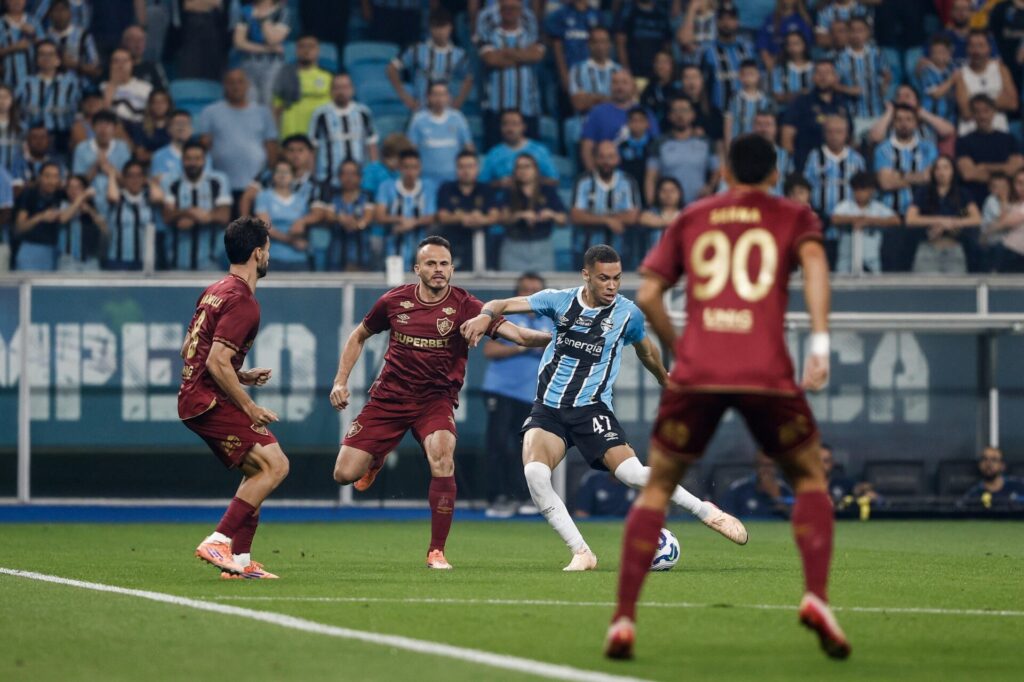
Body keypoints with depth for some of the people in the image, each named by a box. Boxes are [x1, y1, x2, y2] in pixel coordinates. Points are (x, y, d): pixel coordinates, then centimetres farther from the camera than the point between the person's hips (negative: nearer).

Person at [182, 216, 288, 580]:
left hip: (194, 398, 10)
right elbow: (217, 362, -23)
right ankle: (218, 542, -19)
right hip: (209, 400, -10)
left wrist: (242, 376, 21)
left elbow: (188, 351, 23)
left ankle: (239, 560, 11)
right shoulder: (243, 303, -15)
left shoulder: (214, 292, 16)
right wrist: (249, 407, -15)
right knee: (275, 465, -16)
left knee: (257, 472, 14)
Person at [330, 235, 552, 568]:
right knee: (344, 474, -5)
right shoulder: (395, 301, -3)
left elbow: (514, 332, -24)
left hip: (436, 399, -2)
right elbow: (359, 336, 15)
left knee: (442, 459, -32)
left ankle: (437, 552, -18)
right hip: (389, 395, 2)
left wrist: (550, 337, -42)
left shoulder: (464, 306, -11)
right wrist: (341, 381, 6)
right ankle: (376, 460, 36)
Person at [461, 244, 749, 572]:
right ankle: (581, 553, -16)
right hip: (547, 410, 1)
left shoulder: (628, 313, -1)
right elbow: (503, 305, -1)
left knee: (632, 473, -20)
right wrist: (486, 315, -24)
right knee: (534, 472, -26)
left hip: (591, 410, -1)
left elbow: (644, 348, 21)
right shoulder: (560, 300, 0)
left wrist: (664, 378, 37)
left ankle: (706, 512, 1)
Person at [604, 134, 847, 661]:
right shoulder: (793, 217, 16)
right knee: (810, 479, 18)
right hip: (767, 372, -1)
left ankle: (624, 620, 1)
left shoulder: (691, 219, 20)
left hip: (696, 374, 1)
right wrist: (820, 342, -14)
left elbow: (647, 295, 12)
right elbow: (813, 260, -6)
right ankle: (816, 598, -3)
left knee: (656, 488, 13)